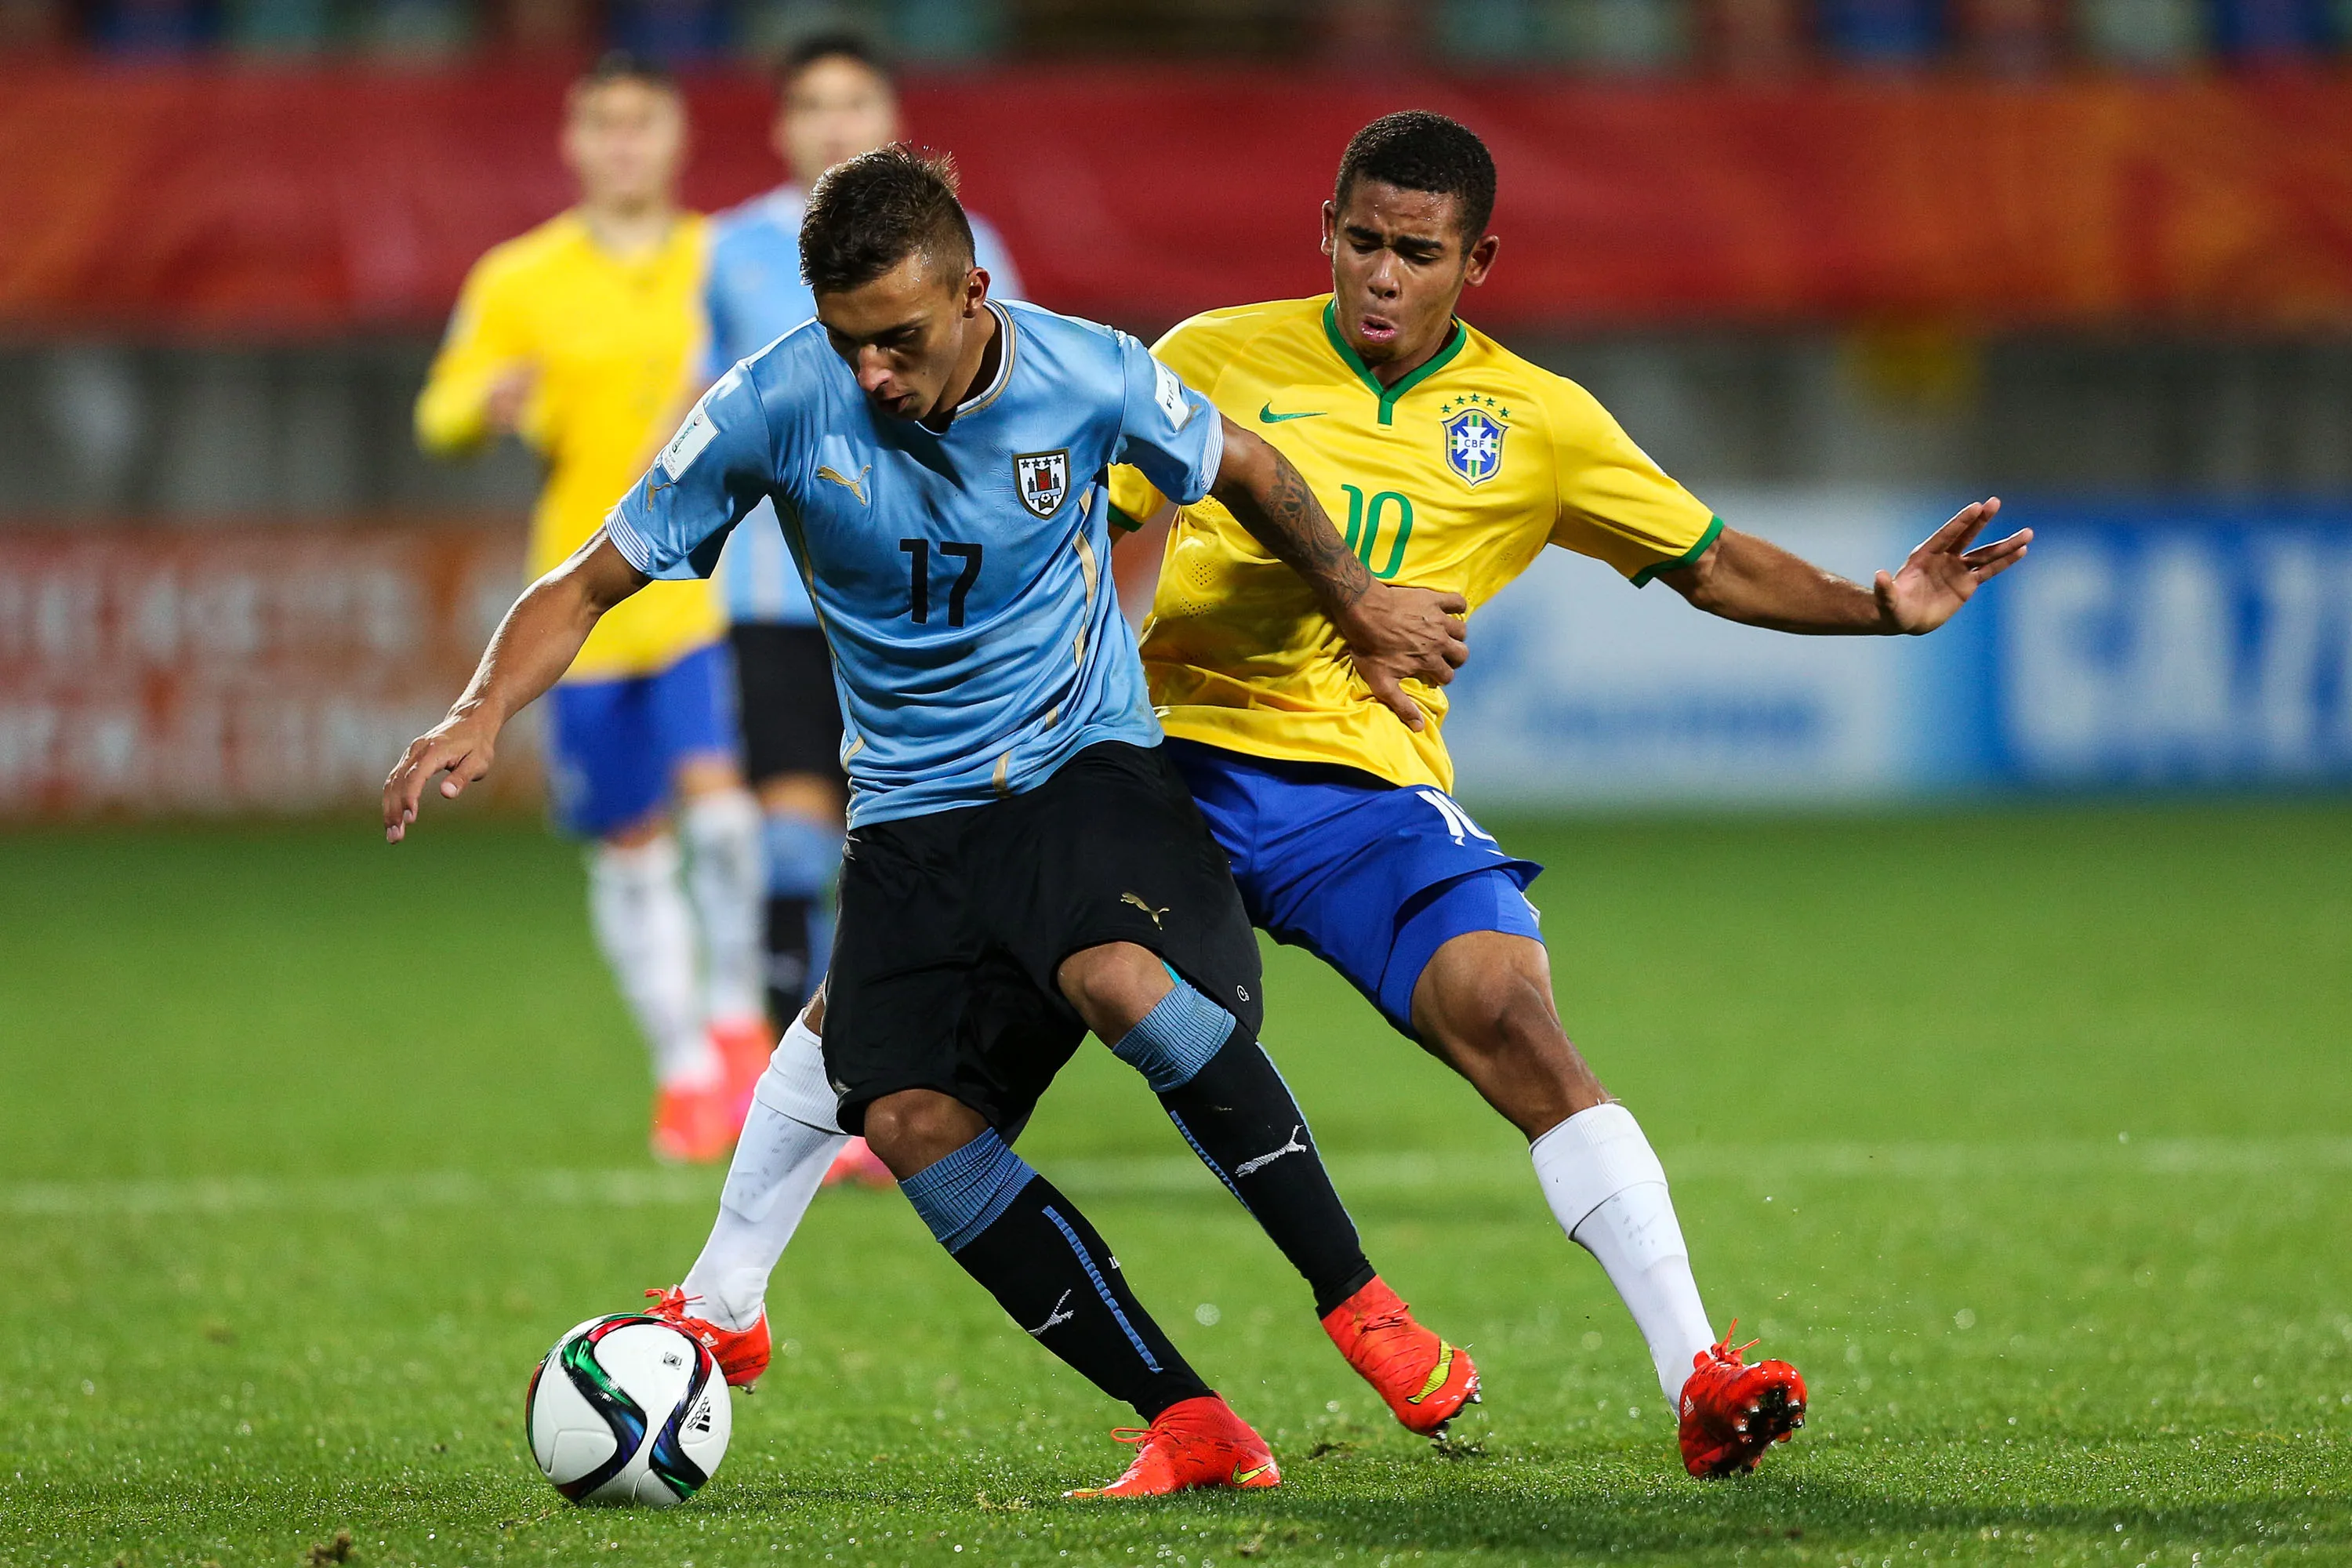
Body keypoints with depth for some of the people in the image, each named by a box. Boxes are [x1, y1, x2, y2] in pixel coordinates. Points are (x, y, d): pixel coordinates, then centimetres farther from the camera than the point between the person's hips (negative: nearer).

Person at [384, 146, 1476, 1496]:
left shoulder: (1088, 379, -12)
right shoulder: (776, 407, -13)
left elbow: (1245, 471, 10)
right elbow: (594, 582, -4)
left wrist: (1362, 610, 23)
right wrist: (485, 711, -22)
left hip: (1089, 764, -2)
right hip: (913, 815, 2)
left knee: (1119, 976, -34)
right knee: (913, 1120, -18)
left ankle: (1359, 1302, -21)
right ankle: (1189, 1425, -13)